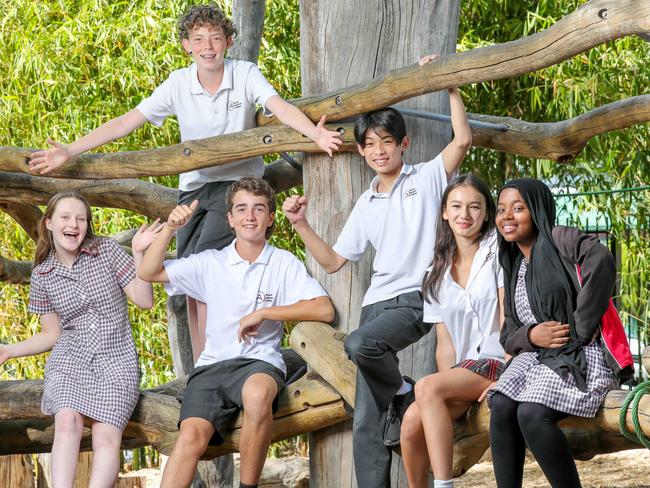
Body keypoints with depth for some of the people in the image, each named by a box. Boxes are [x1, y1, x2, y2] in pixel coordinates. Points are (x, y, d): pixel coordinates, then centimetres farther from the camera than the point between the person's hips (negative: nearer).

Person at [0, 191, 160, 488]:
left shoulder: (106, 251, 1)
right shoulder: (42, 275, 7)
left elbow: (145, 301, -2)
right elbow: (52, 335, 14)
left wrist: (139, 253, -14)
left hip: (116, 362, -1)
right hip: (70, 360, 1)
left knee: (106, 438, -25)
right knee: (67, 421, -30)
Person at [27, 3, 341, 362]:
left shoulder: (245, 75, -10)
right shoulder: (179, 84, -2)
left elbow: (281, 107, -25)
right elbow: (128, 121, -4)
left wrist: (316, 134, -47)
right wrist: (69, 151, -11)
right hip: (193, 187, 5)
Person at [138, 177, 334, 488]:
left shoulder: (284, 264, 5)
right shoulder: (211, 263, 12)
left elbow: (324, 310, -6)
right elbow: (148, 273, 10)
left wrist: (262, 313, -10)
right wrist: (169, 229, -4)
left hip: (260, 361, -2)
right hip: (212, 366, 2)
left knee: (257, 393, -40)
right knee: (192, 436, -28)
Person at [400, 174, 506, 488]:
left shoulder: (497, 251, 2)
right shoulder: (437, 273, 16)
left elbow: (509, 318, -6)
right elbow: (444, 342, 10)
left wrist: (507, 375, -17)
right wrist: (448, 387, -8)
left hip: (498, 361, -5)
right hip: (463, 367, 5)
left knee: (426, 388, -30)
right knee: (412, 421, -24)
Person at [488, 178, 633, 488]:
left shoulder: (559, 241, -3)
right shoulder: (514, 268, 20)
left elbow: (601, 260, -24)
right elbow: (509, 336, 18)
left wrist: (579, 331, -20)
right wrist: (530, 335, -8)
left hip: (582, 355, -7)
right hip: (536, 355, 7)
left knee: (532, 414, -30)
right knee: (501, 407, -22)